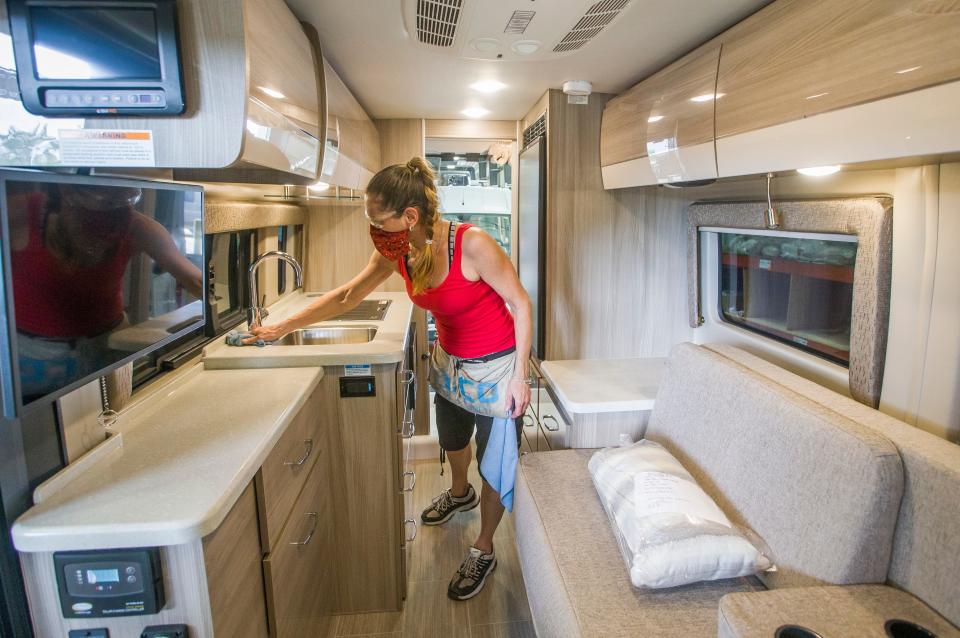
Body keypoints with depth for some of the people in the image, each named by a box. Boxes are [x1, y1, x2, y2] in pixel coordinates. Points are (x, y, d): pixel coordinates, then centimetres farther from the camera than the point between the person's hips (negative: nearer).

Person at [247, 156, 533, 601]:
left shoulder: (472, 245, -31)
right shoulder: (395, 252, -11)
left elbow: (522, 305, -22)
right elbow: (347, 295, -1)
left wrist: (519, 377, -19)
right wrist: (283, 327, 0)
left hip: (496, 367, -6)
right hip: (449, 361, 6)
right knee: (451, 441, 29)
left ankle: (483, 552, 33)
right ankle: (460, 493, 62)